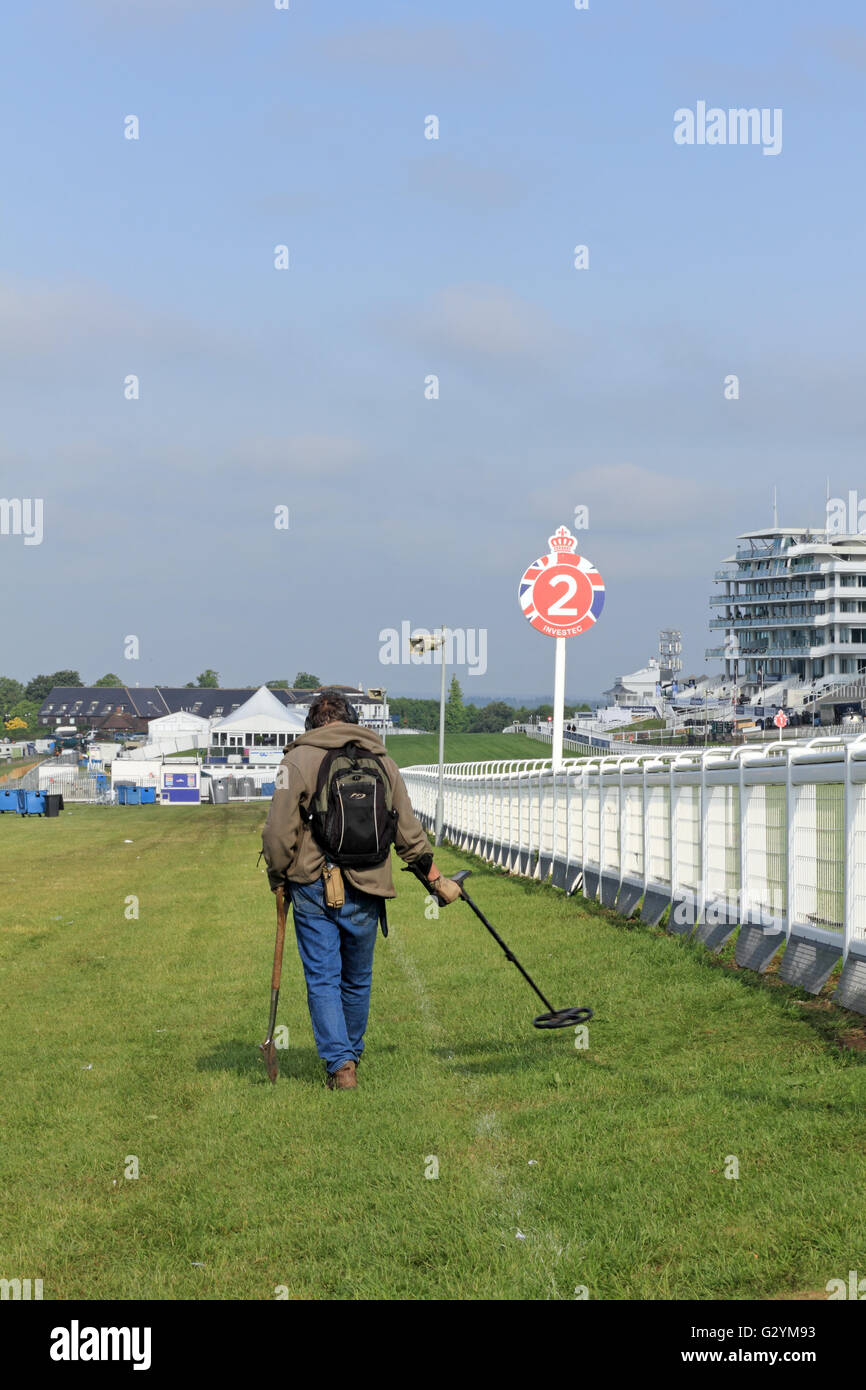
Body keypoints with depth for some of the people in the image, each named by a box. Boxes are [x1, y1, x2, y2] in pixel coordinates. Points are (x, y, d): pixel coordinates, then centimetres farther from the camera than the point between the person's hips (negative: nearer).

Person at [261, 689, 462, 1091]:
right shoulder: (383, 762, 10)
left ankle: (340, 1063, -7)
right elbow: (409, 833, 13)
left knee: (322, 979, 2)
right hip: (366, 892, 3)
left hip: (313, 889, -3)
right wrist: (436, 880, 24)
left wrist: (279, 881, 7)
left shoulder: (298, 760, -2)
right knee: (357, 981, 17)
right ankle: (352, 1054, 31)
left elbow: (279, 832, -8)